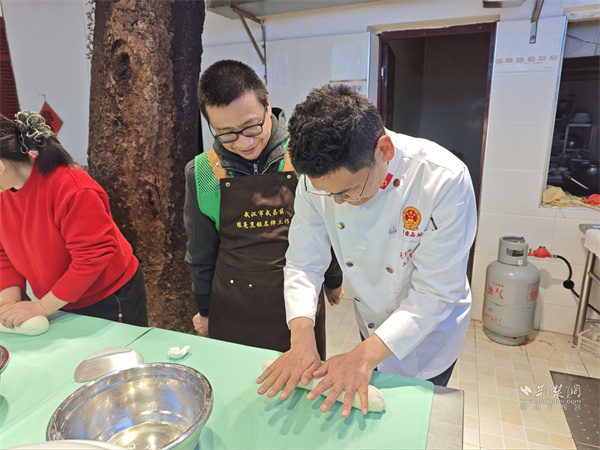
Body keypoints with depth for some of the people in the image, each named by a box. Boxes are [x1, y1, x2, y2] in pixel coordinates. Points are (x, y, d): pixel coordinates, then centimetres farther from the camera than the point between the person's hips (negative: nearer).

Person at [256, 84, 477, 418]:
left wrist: (366, 355, -31)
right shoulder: (319, 176, -21)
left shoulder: (445, 181, -33)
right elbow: (303, 264, -14)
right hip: (372, 325, 4)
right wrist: (302, 339, -27)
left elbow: (435, 293, -28)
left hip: (428, 331, -3)